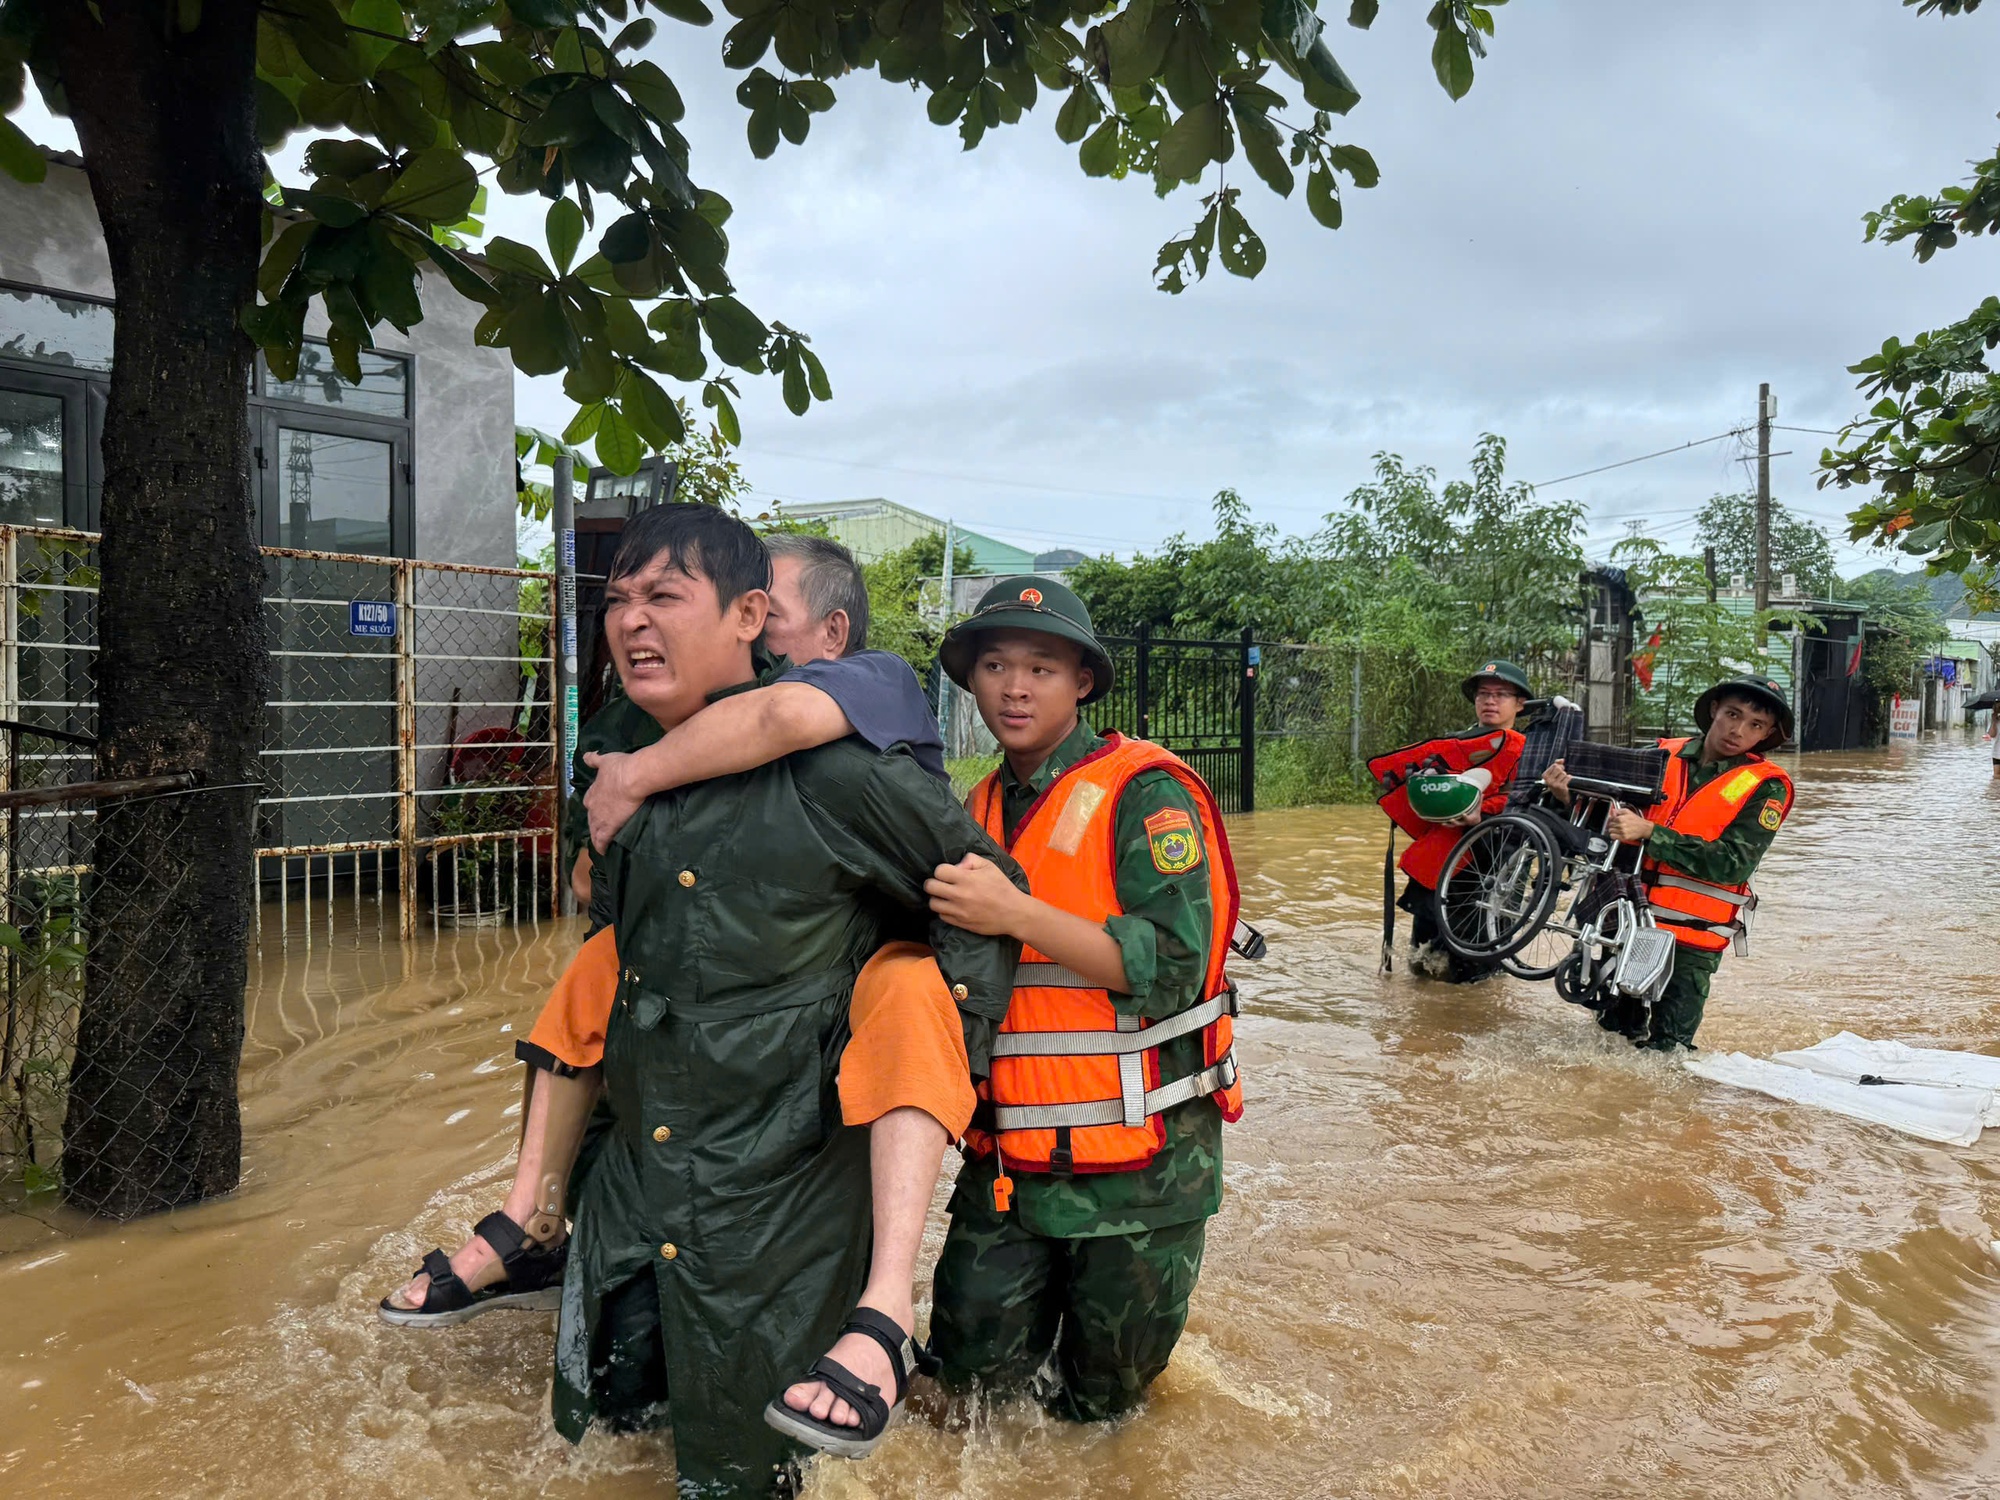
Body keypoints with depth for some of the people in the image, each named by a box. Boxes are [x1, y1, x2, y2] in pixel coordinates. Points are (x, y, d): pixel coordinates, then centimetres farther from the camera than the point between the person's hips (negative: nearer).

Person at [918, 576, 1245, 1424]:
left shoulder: (1146, 792, -12)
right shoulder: (979, 810, 10)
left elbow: (1172, 966, -22)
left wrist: (1017, 915, -28)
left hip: (1137, 1163, -5)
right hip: (1008, 1154, 5)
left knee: (1100, 1398, 13)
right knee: (975, 1365, 9)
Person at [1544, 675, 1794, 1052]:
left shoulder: (1767, 787, -4)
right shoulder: (1662, 756, 6)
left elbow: (1733, 864, -17)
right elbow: (1611, 821, 11)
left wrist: (1649, 833, -26)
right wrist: (1570, 797, -11)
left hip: (1690, 940, -3)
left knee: (1660, 1054, -1)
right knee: (1611, 1033, 16)